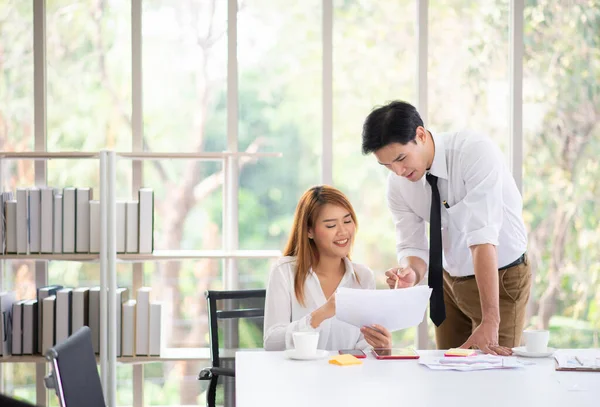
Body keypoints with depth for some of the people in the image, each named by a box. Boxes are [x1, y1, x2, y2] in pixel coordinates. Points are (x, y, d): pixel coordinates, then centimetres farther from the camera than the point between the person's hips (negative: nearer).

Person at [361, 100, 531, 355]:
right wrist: (411, 273, -33)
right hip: (450, 280, 5)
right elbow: (412, 246, -7)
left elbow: (483, 238, -36)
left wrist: (490, 321, -41)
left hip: (500, 278, -5)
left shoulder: (475, 151, -28)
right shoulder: (397, 184, -11)